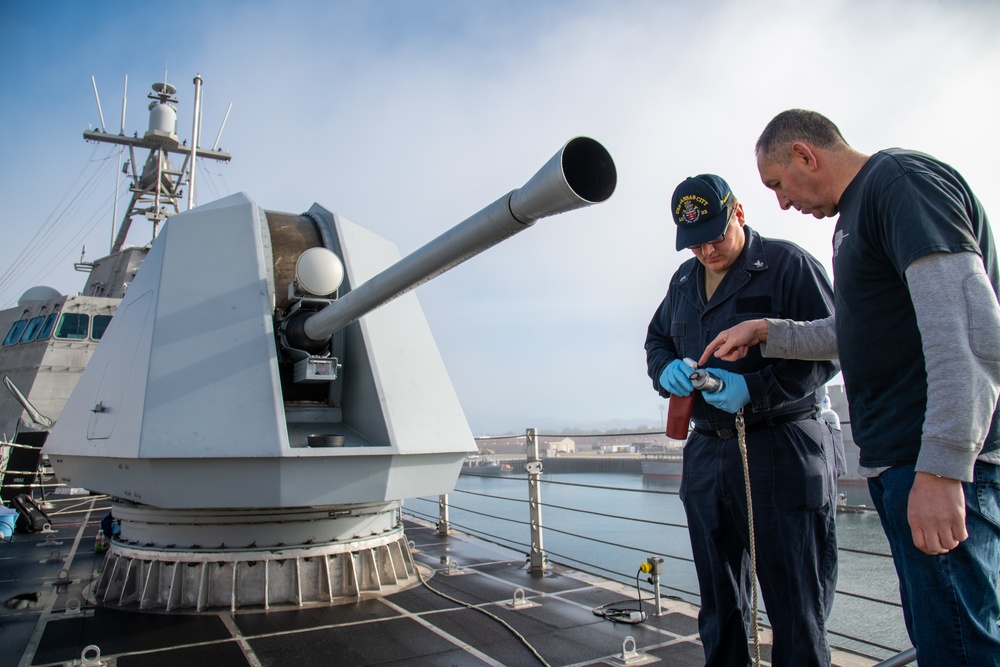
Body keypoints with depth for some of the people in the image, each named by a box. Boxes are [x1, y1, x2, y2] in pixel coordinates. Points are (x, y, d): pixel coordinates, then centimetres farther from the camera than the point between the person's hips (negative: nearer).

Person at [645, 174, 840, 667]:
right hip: (707, 453, 6)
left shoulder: (787, 263, -6)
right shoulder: (684, 280, 13)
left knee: (796, 607, 4)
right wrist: (667, 369, -1)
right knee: (719, 605, 18)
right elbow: (656, 339, 22)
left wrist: (754, 389, -22)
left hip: (781, 451, -6)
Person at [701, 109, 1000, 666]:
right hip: (896, 461, 10)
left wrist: (941, 468, -25)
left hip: (940, 460, -10)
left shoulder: (901, 178, -10)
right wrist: (766, 332, 18)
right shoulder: (859, 212, 21)